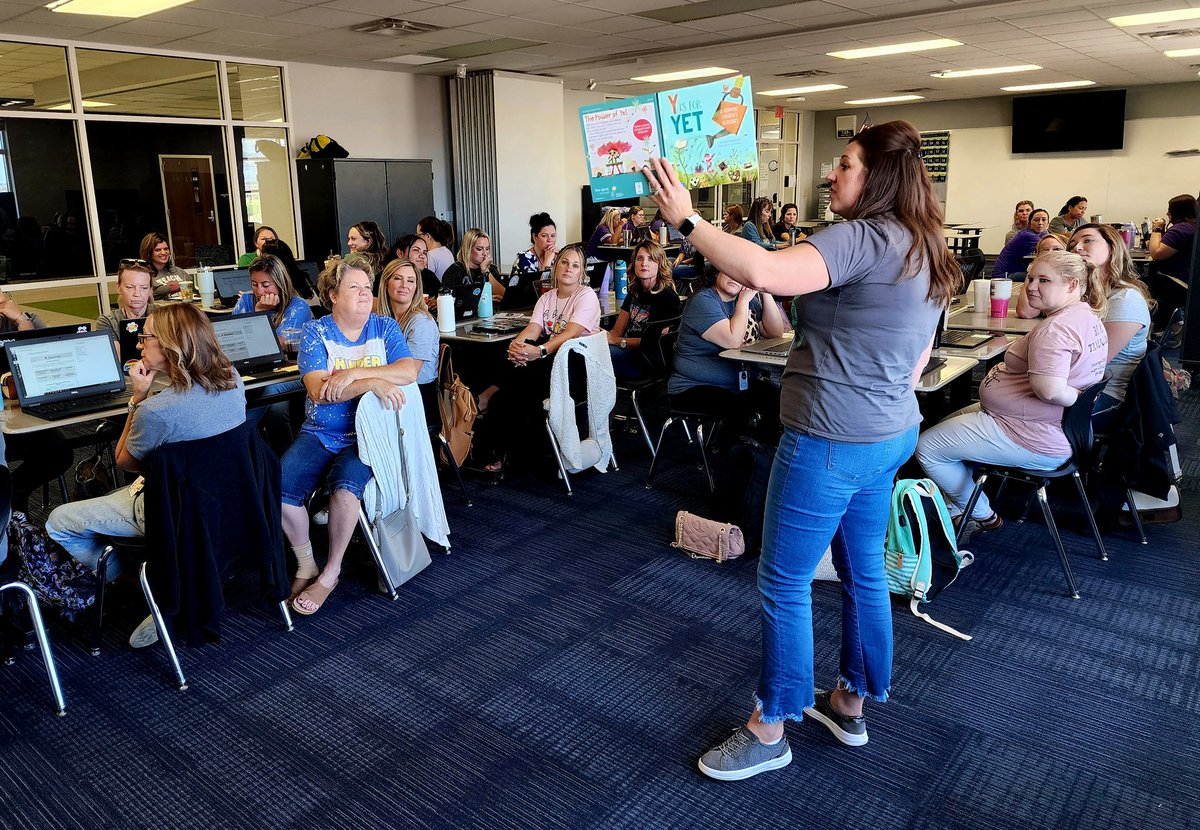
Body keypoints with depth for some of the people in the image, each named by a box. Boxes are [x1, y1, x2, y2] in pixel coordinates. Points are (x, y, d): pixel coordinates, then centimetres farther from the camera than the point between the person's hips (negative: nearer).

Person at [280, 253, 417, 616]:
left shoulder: (385, 327, 6)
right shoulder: (315, 332, 2)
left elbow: (409, 371, -11)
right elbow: (318, 391, -14)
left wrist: (353, 373, -20)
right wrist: (372, 382, -27)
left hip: (368, 433, -1)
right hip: (320, 432, 1)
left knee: (346, 484, -31)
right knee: (279, 488, -22)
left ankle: (330, 572, -9)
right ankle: (306, 563, 4)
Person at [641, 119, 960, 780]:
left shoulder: (862, 238, -20)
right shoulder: (925, 252, 12)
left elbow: (761, 272, -36)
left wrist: (686, 219, -26)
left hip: (832, 441, -10)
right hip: (889, 434, 10)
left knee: (784, 583, 3)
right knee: (862, 570, 20)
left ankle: (769, 731, 18)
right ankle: (851, 705, 37)